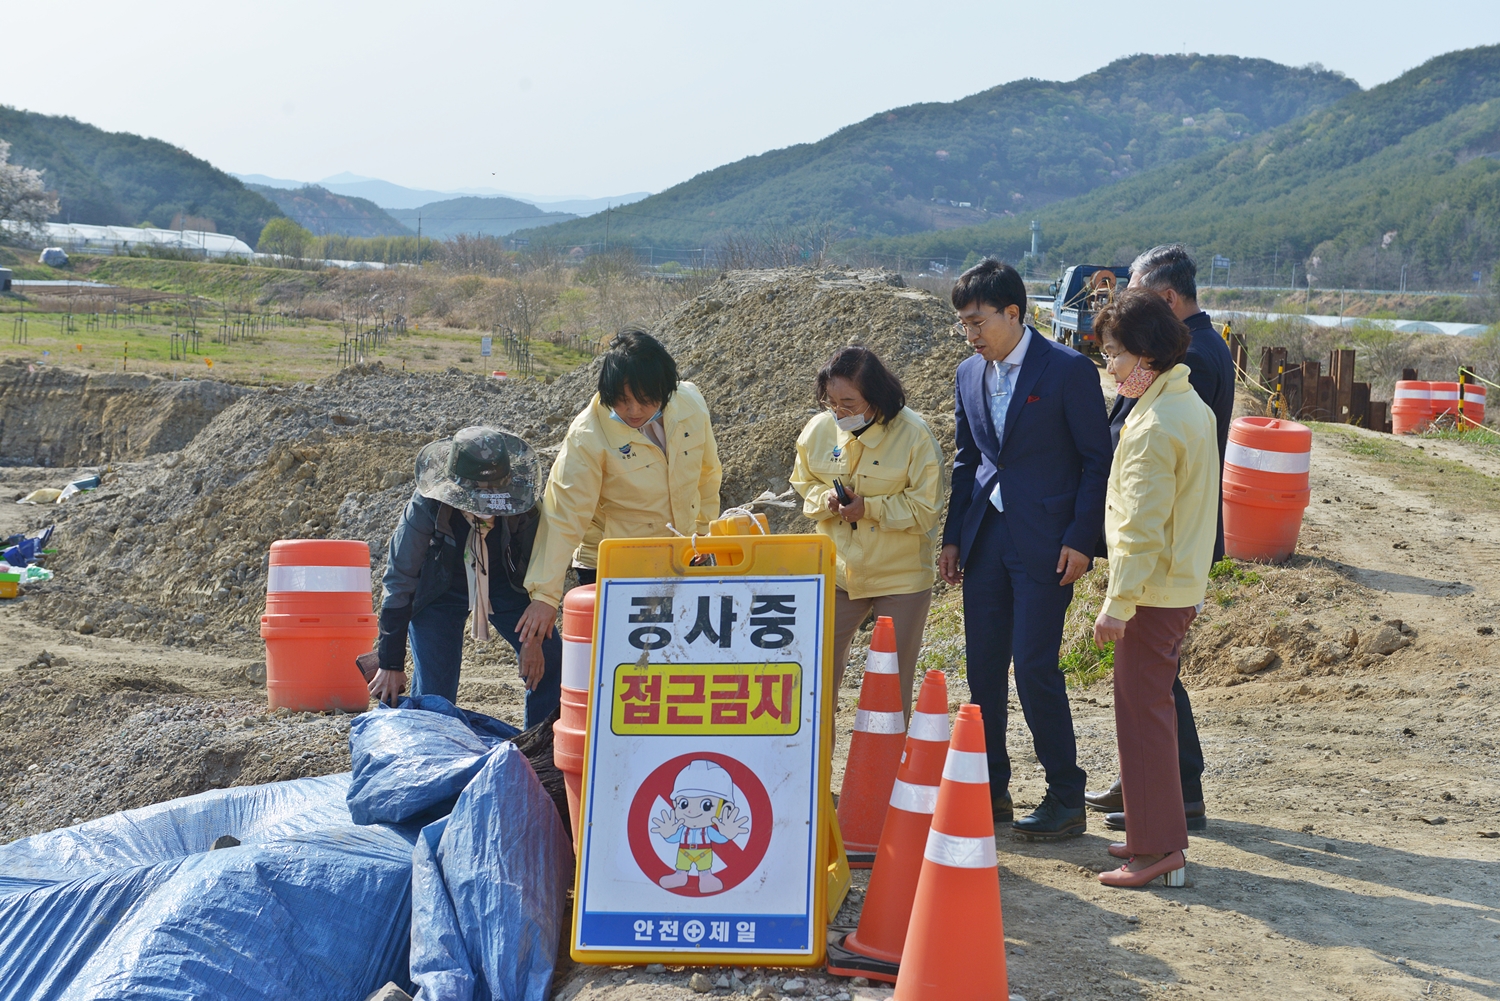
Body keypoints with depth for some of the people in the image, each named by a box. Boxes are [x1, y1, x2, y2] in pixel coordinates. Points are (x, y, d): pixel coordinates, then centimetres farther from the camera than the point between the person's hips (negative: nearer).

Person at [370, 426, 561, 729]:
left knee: (550, 662, -6)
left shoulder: (520, 504, -28)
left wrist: (535, 636, -12)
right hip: (438, 591, -2)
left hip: (505, 586, 2)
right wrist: (390, 664, -17)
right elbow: (398, 582, -20)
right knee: (434, 695, -11)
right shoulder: (425, 508, -31)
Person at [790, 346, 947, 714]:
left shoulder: (913, 434, -15)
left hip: (900, 574, -3)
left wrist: (869, 507, -22)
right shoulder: (819, 429, -3)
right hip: (836, 571, 4)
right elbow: (804, 483, 12)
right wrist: (825, 498, -10)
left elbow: (926, 508, -13)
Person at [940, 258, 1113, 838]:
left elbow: (1097, 459, -6)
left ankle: (1066, 800, 6)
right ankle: (991, 791, 19)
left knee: (1035, 667, -7)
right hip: (985, 539, 6)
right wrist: (952, 537, 12)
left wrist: (1080, 540, -12)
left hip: (1045, 544, -6)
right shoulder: (970, 375, 10)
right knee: (982, 667, 7)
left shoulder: (1068, 370, -8)